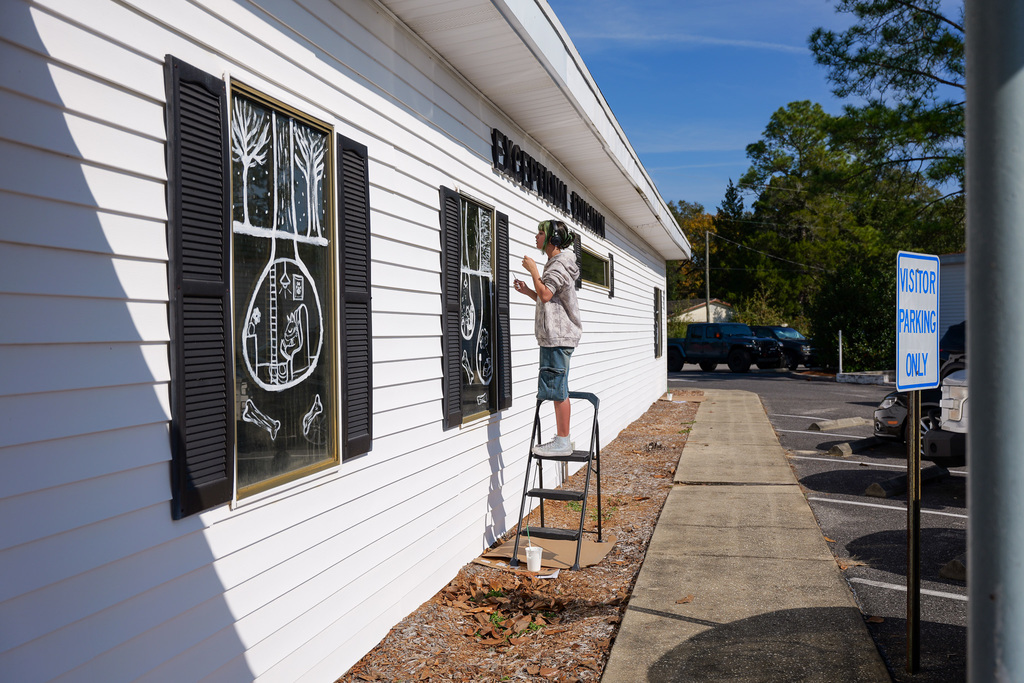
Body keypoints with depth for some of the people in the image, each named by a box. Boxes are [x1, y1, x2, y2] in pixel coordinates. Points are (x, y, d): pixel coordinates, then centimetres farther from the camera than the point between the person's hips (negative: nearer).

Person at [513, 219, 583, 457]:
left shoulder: (560, 264, -11)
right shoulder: (555, 263, 21)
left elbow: (546, 295, -22)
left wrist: (533, 270, -11)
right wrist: (528, 291, 14)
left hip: (558, 336, -11)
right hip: (553, 336, 11)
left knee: (557, 389, -8)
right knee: (558, 390, 11)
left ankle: (562, 442, -3)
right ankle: (563, 439, 17)